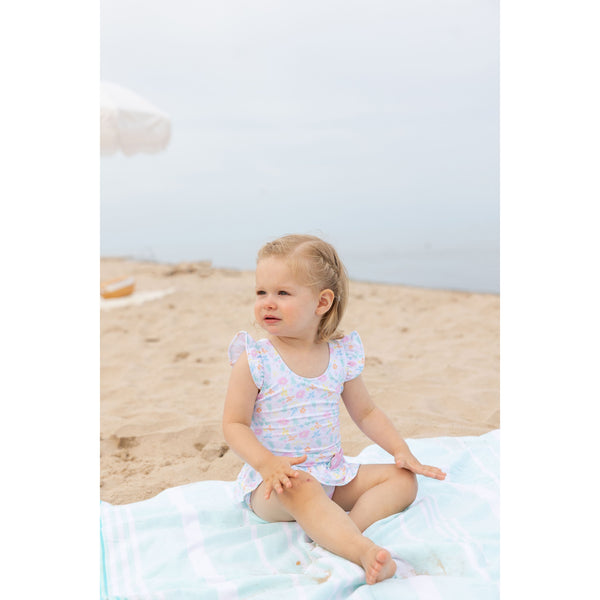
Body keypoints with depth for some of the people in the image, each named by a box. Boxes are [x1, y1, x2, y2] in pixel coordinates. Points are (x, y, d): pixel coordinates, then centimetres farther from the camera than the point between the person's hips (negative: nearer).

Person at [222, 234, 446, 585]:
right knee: (302, 488, -37)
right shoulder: (255, 361, -10)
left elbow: (366, 412, 12)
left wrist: (401, 450, 0)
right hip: (276, 478, -5)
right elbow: (234, 425, -10)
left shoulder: (342, 355, 0)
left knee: (403, 479, -6)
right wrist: (267, 463, -27)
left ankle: (342, 531, -28)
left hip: (332, 474, 5)